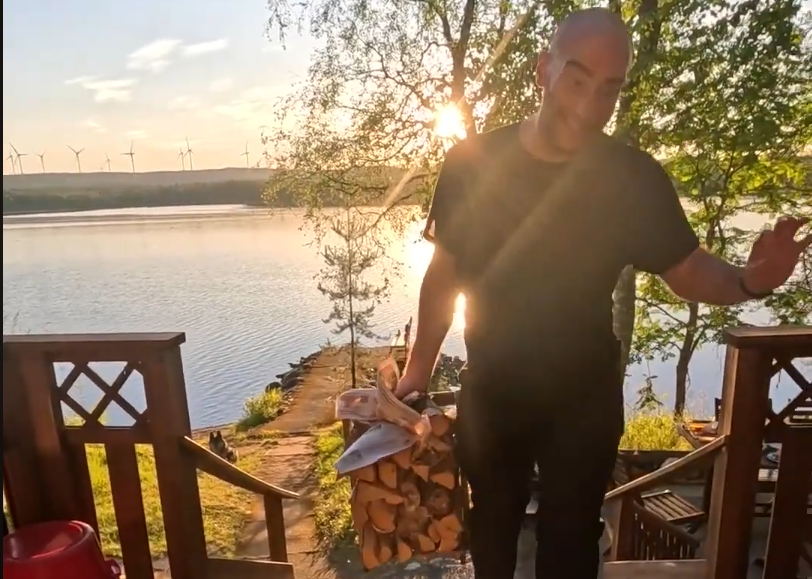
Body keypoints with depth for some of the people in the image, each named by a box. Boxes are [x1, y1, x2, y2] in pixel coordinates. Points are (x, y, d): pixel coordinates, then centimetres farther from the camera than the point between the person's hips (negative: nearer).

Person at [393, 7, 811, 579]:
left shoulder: (636, 179, -16)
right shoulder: (471, 163, -15)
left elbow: (689, 271, -5)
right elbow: (446, 273, -5)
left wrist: (750, 280, -28)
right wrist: (418, 370, -3)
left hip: (584, 401, -1)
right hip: (488, 395, 2)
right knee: (491, 531, 26)